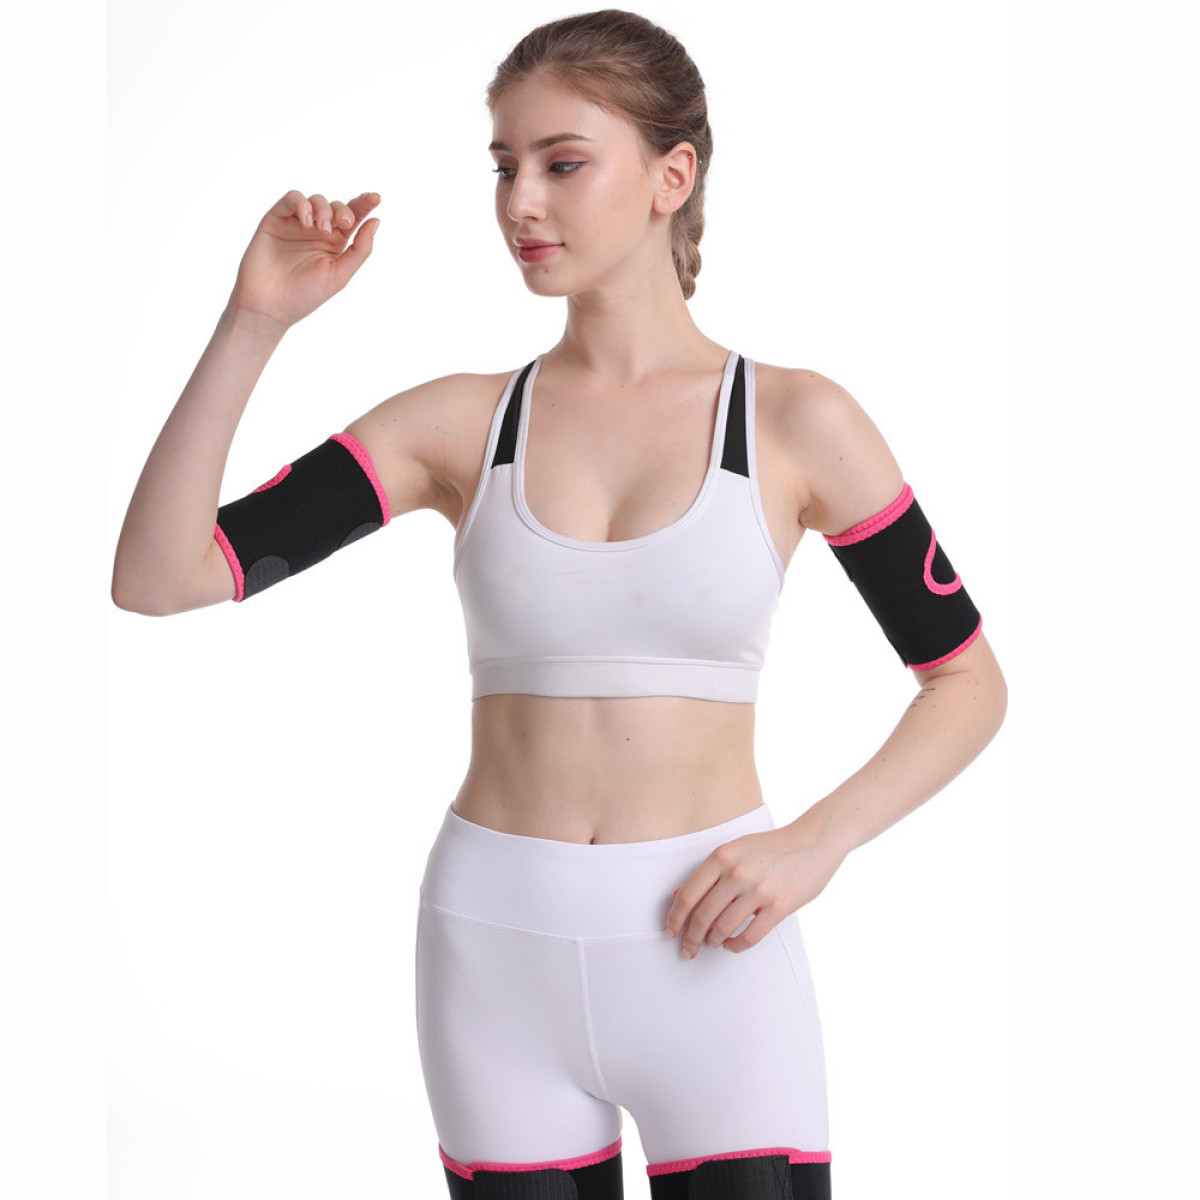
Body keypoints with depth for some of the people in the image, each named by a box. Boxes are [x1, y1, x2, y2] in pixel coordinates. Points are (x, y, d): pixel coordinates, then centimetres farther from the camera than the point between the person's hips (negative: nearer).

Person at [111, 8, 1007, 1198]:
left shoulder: (793, 422, -2)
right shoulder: (464, 425, 0)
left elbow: (968, 682, 5)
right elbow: (154, 578, -5)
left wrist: (814, 844, -9)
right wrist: (253, 325, -13)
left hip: (705, 946, -1)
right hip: (496, 945, 2)